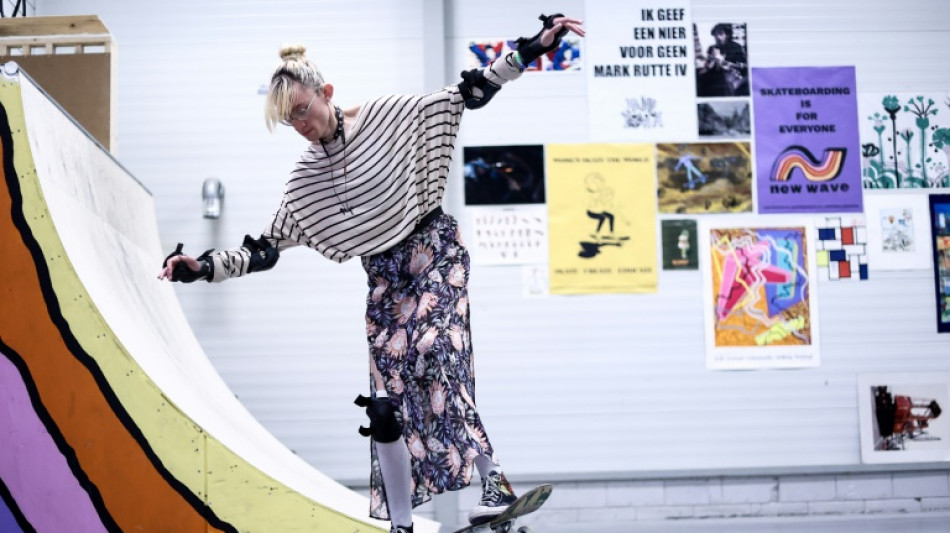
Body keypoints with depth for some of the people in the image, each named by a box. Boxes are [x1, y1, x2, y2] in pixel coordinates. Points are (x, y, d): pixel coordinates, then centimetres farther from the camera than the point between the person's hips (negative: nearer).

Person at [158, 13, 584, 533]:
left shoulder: (388, 115, -7)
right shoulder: (304, 180, 3)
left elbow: (467, 94, -4)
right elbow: (263, 250, 4)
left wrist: (532, 47, -11)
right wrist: (202, 266, -7)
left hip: (436, 254, -4)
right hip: (384, 281, 4)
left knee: (432, 361, -26)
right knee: (384, 406, -1)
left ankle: (496, 484, -17)